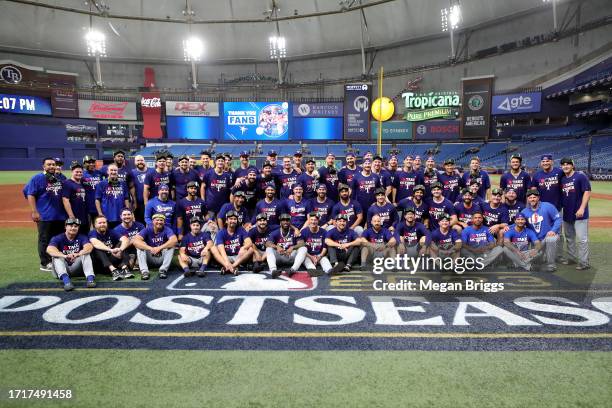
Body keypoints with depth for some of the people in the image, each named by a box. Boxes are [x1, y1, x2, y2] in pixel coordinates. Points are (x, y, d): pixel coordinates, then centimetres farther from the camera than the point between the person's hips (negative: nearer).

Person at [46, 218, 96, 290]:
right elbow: (49, 249, -26)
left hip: (76, 267, 1)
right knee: (57, 255, -26)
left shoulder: (82, 237, 0)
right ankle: (66, 280, -50)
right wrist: (65, 256, -44)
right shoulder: (58, 238, -4)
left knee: (85, 253, -20)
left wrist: (78, 254, -43)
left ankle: (90, 278, -39)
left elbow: (89, 246, -22)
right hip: (63, 269, -1)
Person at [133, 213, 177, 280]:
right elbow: (136, 241, -24)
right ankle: (144, 271, -26)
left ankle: (163, 270, -24)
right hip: (150, 258, 1)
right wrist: (150, 248, -38)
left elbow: (174, 240, -31)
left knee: (171, 246, -25)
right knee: (140, 246, -19)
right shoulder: (147, 230, -8)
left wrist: (159, 248, -41)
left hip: (162, 258, -1)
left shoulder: (167, 230, -11)